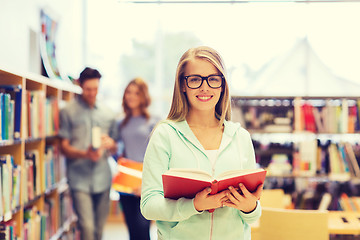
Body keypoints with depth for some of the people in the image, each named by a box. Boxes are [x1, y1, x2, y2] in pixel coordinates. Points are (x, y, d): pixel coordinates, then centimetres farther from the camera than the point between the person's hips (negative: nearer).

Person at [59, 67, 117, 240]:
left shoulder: (107, 114, 14)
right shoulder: (68, 112, 2)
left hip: (102, 179, 4)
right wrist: (85, 154, -19)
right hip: (80, 179, -4)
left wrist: (111, 144, -6)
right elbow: (64, 147, -1)